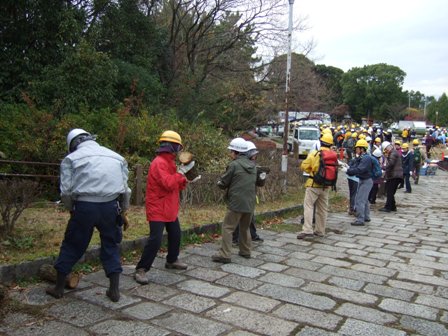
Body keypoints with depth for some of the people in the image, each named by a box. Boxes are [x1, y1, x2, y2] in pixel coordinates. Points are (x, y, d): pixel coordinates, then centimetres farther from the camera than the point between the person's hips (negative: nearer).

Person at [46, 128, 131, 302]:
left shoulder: (71, 158, 6)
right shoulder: (116, 156, 14)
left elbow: (66, 191, -1)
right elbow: (125, 189, 12)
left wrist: (71, 209, 16)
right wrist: (123, 211, 22)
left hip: (84, 207, -2)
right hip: (110, 207, 2)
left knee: (72, 247, 14)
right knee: (111, 247, 15)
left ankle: (59, 288, 28)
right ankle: (114, 290, 15)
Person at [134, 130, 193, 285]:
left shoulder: (169, 162, 13)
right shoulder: (159, 163, -19)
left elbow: (176, 185, 18)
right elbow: (169, 184, -30)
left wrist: (184, 178, 1)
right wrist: (181, 171, -20)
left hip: (170, 208, 10)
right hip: (158, 209, -10)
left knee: (175, 235, 19)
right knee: (155, 239, -13)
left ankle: (172, 261, 38)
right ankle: (141, 269, -4)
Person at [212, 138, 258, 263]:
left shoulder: (234, 165, -11)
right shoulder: (252, 165, 9)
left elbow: (223, 183, -5)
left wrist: (220, 182, 17)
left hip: (236, 202, -7)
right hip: (250, 202, 7)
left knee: (227, 228, -2)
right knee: (245, 228, 21)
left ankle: (225, 254, -5)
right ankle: (245, 251, 28)